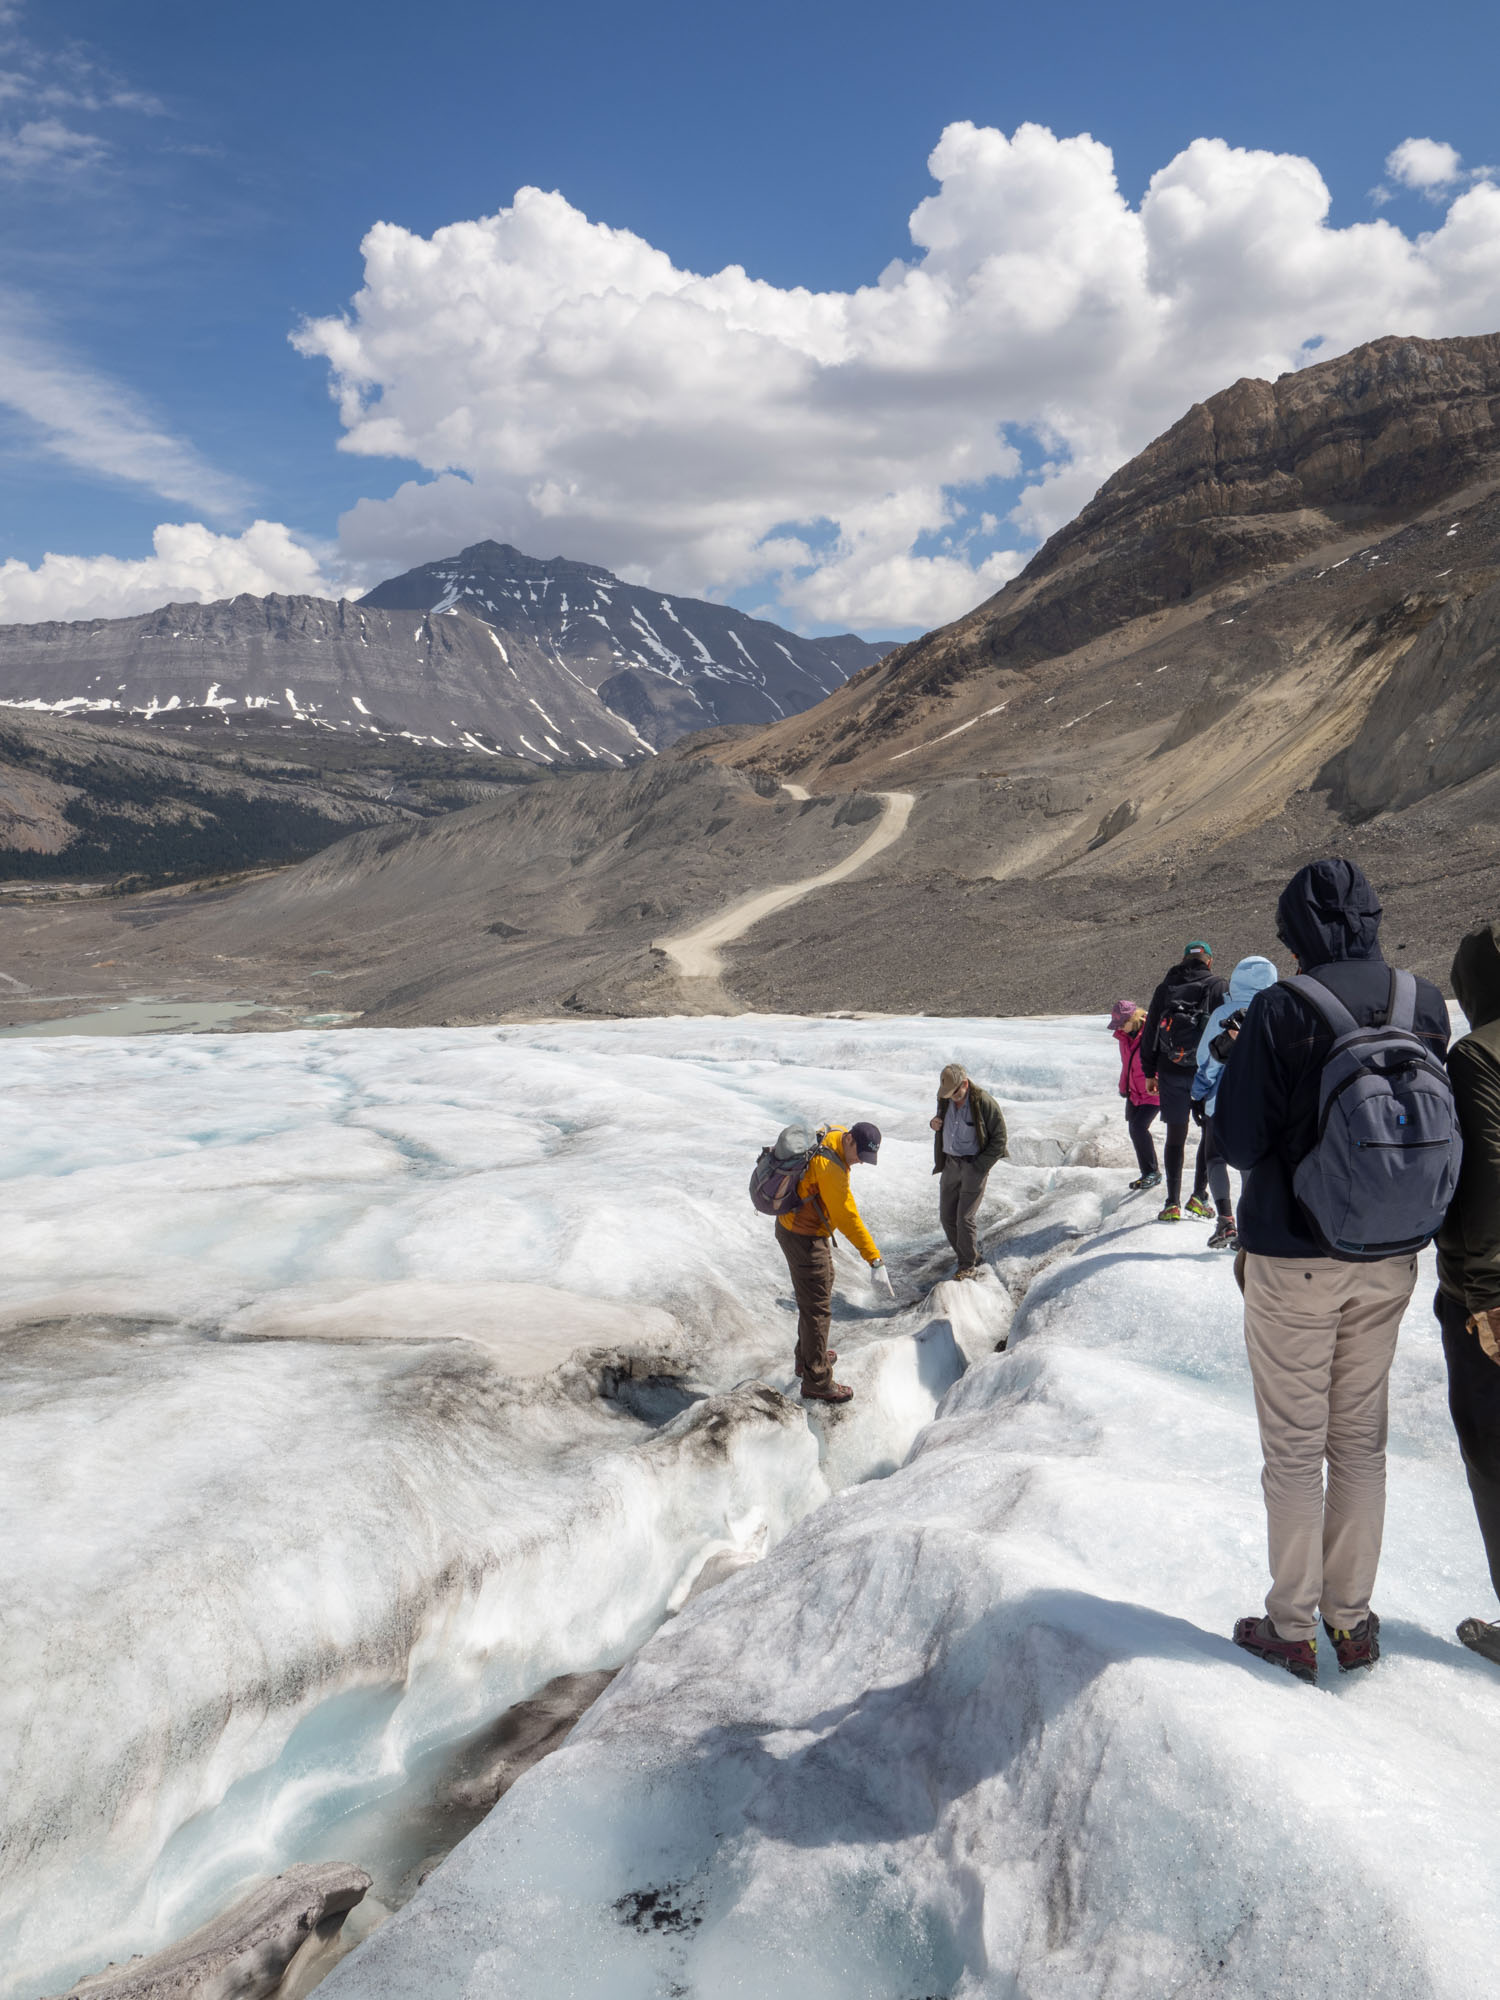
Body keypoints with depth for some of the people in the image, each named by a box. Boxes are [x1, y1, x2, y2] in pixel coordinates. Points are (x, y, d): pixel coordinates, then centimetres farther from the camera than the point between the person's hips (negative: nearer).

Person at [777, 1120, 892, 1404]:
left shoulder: (832, 1138, -1)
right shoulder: (829, 1167, -31)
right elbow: (848, 1218, -33)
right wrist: (875, 1261, -32)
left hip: (792, 1224, 10)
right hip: (804, 1239, -10)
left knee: (817, 1290, 25)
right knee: (817, 1307, -2)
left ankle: (808, 1357, 42)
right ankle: (816, 1383, 8)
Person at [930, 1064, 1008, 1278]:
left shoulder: (984, 1103, -17)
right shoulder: (945, 1100, 0)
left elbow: (999, 1140, -9)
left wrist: (979, 1167, -14)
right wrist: (934, 1123, -4)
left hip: (974, 1165, -6)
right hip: (950, 1163, 6)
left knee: (964, 1218, -9)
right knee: (947, 1216, 7)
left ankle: (969, 1266, 6)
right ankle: (968, 1256, 25)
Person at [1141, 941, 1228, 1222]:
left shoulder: (1165, 989, 7)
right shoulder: (1217, 987, -2)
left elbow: (1149, 1033, 9)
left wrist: (1149, 1072, 15)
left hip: (1171, 1073, 2)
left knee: (1175, 1137, 7)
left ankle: (1173, 1202, 2)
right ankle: (1198, 1195, 5)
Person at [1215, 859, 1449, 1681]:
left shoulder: (1281, 1009, -18)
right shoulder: (1425, 1002, -3)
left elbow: (1240, 1142, -15)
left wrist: (1230, 1078, 2)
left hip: (1294, 1258, -5)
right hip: (1389, 1257, 5)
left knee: (1294, 1446, 7)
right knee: (1361, 1438, 17)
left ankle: (1292, 1629, 18)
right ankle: (1352, 1619, 28)